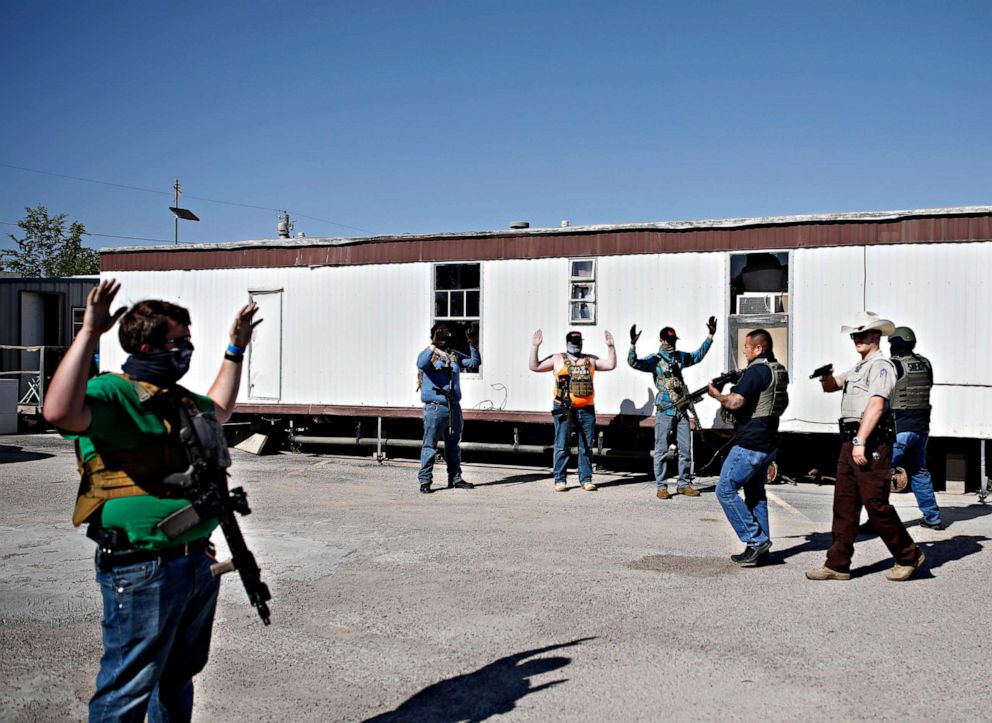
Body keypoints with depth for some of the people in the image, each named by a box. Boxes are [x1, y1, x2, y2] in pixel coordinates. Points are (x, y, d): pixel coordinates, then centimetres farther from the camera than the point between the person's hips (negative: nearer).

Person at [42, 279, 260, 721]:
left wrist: (236, 350, 37)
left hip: (197, 563, 9)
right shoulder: (114, 394, -14)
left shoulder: (181, 399, 15)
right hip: (143, 570, -9)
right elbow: (61, 412, -35)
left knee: (179, 676, 24)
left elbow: (219, 409, 37)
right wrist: (89, 333, -37)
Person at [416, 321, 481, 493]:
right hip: (434, 408, -6)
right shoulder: (427, 354, -1)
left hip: (454, 407, 6)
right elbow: (421, 364, -23)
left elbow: (474, 363, 13)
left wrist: (474, 347, -3)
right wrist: (432, 348, -37)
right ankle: (424, 480, 0)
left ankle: (455, 478, 23)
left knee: (454, 446, 14)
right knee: (430, 445, -5)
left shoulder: (455, 355, 16)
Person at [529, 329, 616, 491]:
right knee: (561, 445, -4)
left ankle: (586, 479, 14)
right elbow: (534, 366, 3)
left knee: (586, 446, 6)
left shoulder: (590, 360, 16)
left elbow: (611, 365, 15)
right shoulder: (557, 359, 8)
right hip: (564, 408, -3)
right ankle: (560, 480, 3)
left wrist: (610, 347, 7)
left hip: (586, 409, 3)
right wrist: (535, 347, -4)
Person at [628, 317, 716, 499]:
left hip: (682, 410, 5)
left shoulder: (681, 357, 13)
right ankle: (661, 487, 3)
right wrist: (633, 344, -33)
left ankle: (684, 484, 18)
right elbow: (633, 362, -18)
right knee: (662, 451, -2)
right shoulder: (654, 359, -3)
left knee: (686, 449, 8)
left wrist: (710, 336, 29)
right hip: (665, 410, -5)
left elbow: (698, 355, 30)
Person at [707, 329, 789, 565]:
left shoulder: (756, 370, -16)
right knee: (756, 494, 15)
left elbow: (735, 403, -26)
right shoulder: (780, 371, 13)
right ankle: (761, 549, 18)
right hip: (769, 443, 10)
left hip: (750, 444, -10)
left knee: (725, 490, -4)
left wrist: (717, 395, -5)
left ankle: (755, 540, -4)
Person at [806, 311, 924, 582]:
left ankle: (908, 557, 13)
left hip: (871, 444, -9)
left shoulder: (880, 365, -8)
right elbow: (831, 386, 23)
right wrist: (826, 376, -2)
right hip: (850, 442, 9)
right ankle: (837, 564, 11)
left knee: (876, 504, -4)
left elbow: (876, 406, -19)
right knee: (844, 505, 8)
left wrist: (860, 442, -26)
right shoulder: (857, 368, 22)